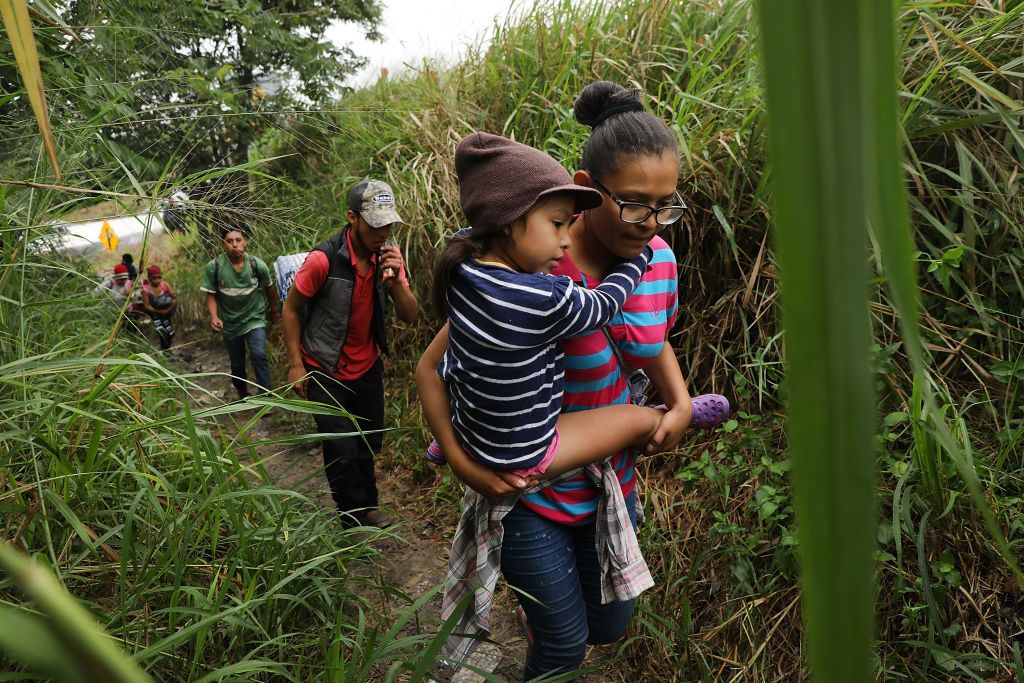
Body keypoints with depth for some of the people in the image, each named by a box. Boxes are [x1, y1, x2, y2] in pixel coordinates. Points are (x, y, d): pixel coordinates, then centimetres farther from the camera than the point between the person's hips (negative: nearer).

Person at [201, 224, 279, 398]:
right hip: (230, 323, 1)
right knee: (237, 364, 16)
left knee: (258, 355, -24)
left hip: (254, 318, -1)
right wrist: (214, 317, -26)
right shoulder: (213, 267, -19)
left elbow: (269, 288, 2)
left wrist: (275, 311, 16)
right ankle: (243, 395, 42)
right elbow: (211, 295, -8)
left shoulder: (257, 265, -16)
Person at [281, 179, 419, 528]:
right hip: (326, 372, -5)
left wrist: (396, 278, -25)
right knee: (343, 451, 0)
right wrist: (296, 365, -10)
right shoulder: (323, 259, -23)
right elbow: (291, 309, -10)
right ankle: (357, 519, 23)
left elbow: (410, 316, -7)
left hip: (368, 368, 5)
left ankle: (366, 505, 41)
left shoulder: (389, 256, -7)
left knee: (369, 443, 18)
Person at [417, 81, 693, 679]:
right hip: (530, 491, -5)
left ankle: (539, 613, 56)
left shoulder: (658, 257, -8)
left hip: (612, 483, 6)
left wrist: (681, 403, -3)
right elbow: (432, 367, -17)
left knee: (610, 624, 22)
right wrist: (461, 460, -27)